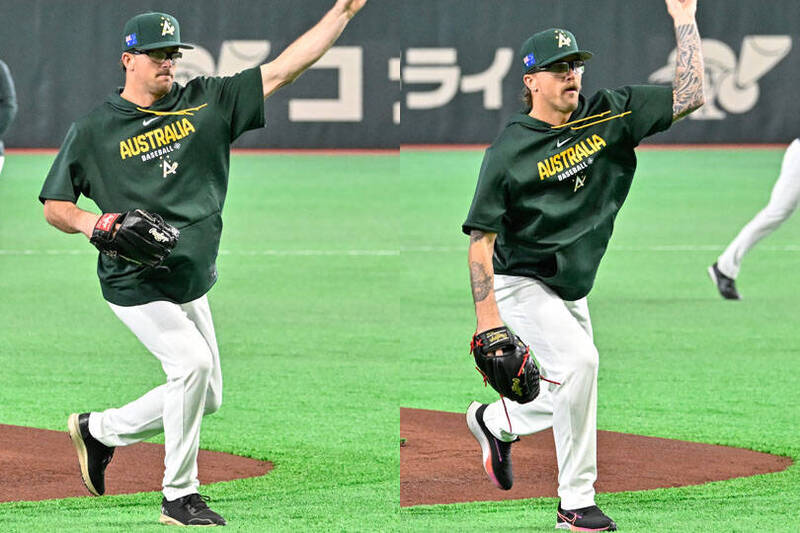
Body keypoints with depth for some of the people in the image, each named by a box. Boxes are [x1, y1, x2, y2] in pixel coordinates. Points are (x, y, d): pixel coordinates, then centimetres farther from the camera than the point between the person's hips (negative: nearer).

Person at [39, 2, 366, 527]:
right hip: (136, 285, -6)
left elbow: (283, 69, -2)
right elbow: (54, 207, 1)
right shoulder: (93, 130, -5)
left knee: (204, 396, 10)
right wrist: (92, 223, -21)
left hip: (192, 284, 6)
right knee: (193, 363, -22)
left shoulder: (206, 103, 3)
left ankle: (100, 430, 30)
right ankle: (179, 498, -10)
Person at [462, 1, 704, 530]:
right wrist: (487, 318, -25)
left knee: (572, 390, 10)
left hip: (572, 290, 7)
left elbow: (689, 95, -8)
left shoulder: (609, 115, -3)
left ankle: (495, 421, 36)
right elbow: (481, 238, -16)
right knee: (579, 360, -25)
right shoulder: (509, 150, -16)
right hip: (521, 284, -7)